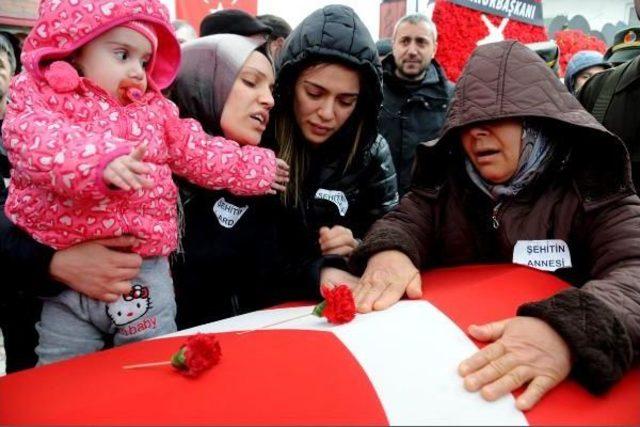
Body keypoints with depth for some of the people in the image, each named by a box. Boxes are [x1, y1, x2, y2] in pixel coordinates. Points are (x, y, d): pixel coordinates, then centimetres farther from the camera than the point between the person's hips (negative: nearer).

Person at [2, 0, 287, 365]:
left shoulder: (155, 110, 9)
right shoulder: (39, 95, -2)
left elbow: (198, 153, 17)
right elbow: (37, 143, -23)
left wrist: (254, 168, 21)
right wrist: (100, 161, -41)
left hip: (145, 269, 3)